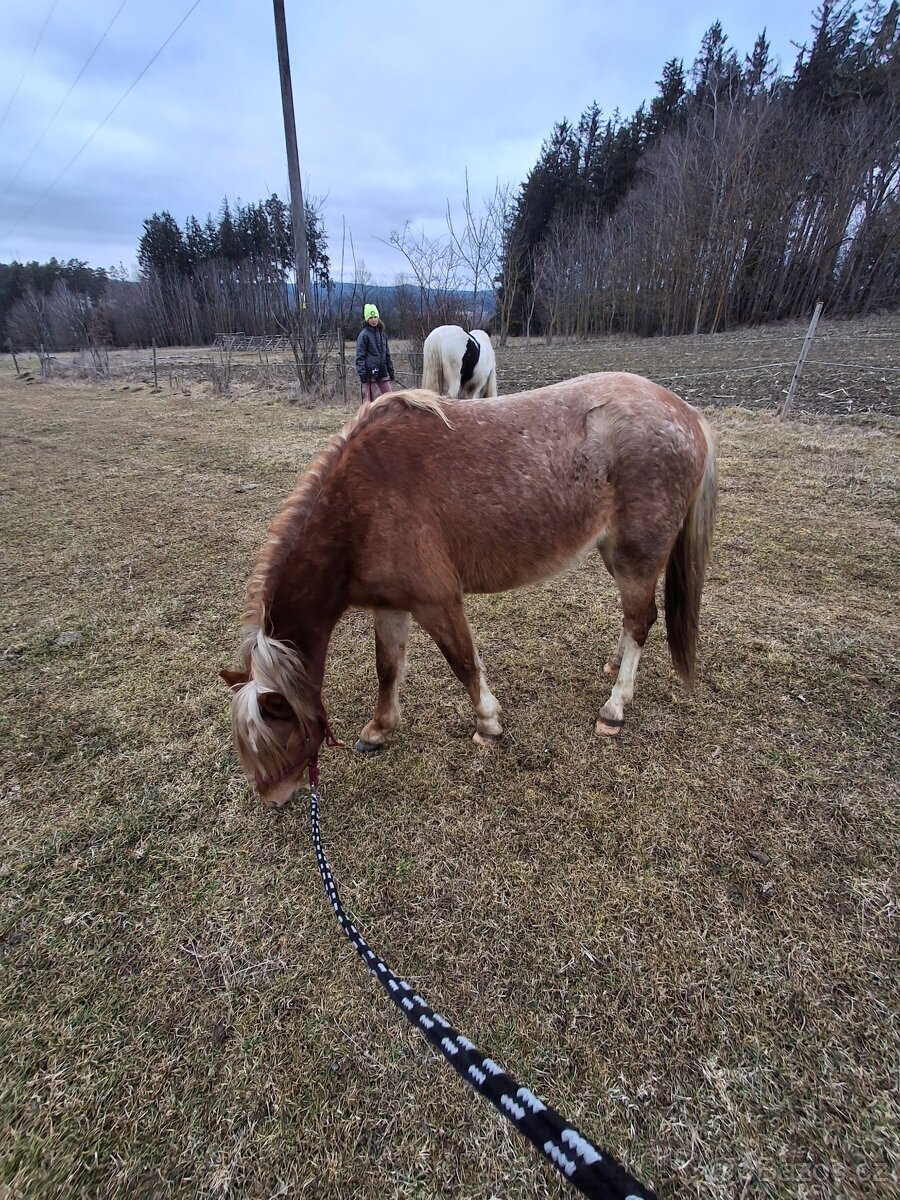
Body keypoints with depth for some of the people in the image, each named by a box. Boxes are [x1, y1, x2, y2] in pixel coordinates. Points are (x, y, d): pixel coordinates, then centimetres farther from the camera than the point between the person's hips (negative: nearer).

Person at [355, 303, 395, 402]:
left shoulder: (382, 333, 14)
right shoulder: (364, 334, -5)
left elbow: (387, 354, 19)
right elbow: (360, 355, -9)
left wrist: (390, 370, 16)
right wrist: (362, 373, -17)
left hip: (382, 372, 6)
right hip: (370, 372, -6)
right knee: (370, 400, -2)